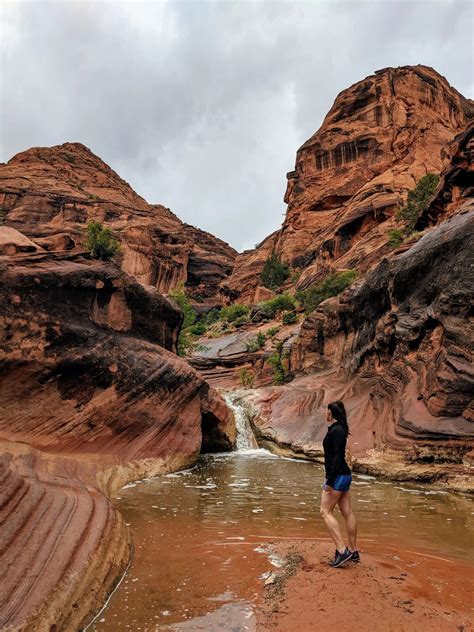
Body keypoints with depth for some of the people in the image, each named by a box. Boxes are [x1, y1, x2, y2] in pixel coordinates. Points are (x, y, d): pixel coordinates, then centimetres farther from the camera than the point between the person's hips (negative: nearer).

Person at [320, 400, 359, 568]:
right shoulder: (337, 429, 13)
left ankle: (342, 551, -9)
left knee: (325, 512, -6)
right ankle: (353, 552, 18)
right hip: (344, 475, 10)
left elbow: (338, 457, -23)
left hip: (338, 476, -10)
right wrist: (331, 478, 26)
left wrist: (330, 481, -22)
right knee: (347, 513, 12)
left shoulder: (337, 430, -17)